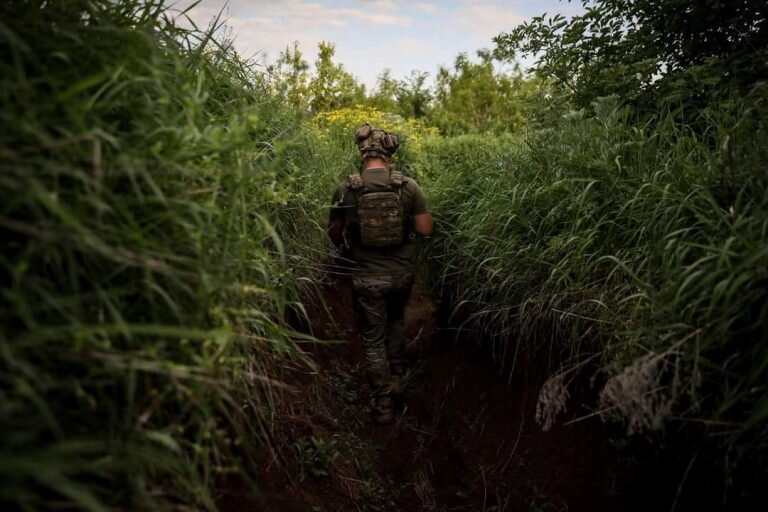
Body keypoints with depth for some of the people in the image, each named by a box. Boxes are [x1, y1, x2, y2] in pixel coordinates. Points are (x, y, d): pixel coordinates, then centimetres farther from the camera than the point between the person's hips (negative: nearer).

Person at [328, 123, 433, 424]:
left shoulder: (346, 190, -9)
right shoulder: (408, 186, -8)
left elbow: (334, 237, -1)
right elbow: (425, 229, -5)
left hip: (366, 277, -2)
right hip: (401, 273, 2)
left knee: (373, 341, 12)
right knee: (396, 320, 31)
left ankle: (383, 406, 20)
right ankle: (397, 375, 41)